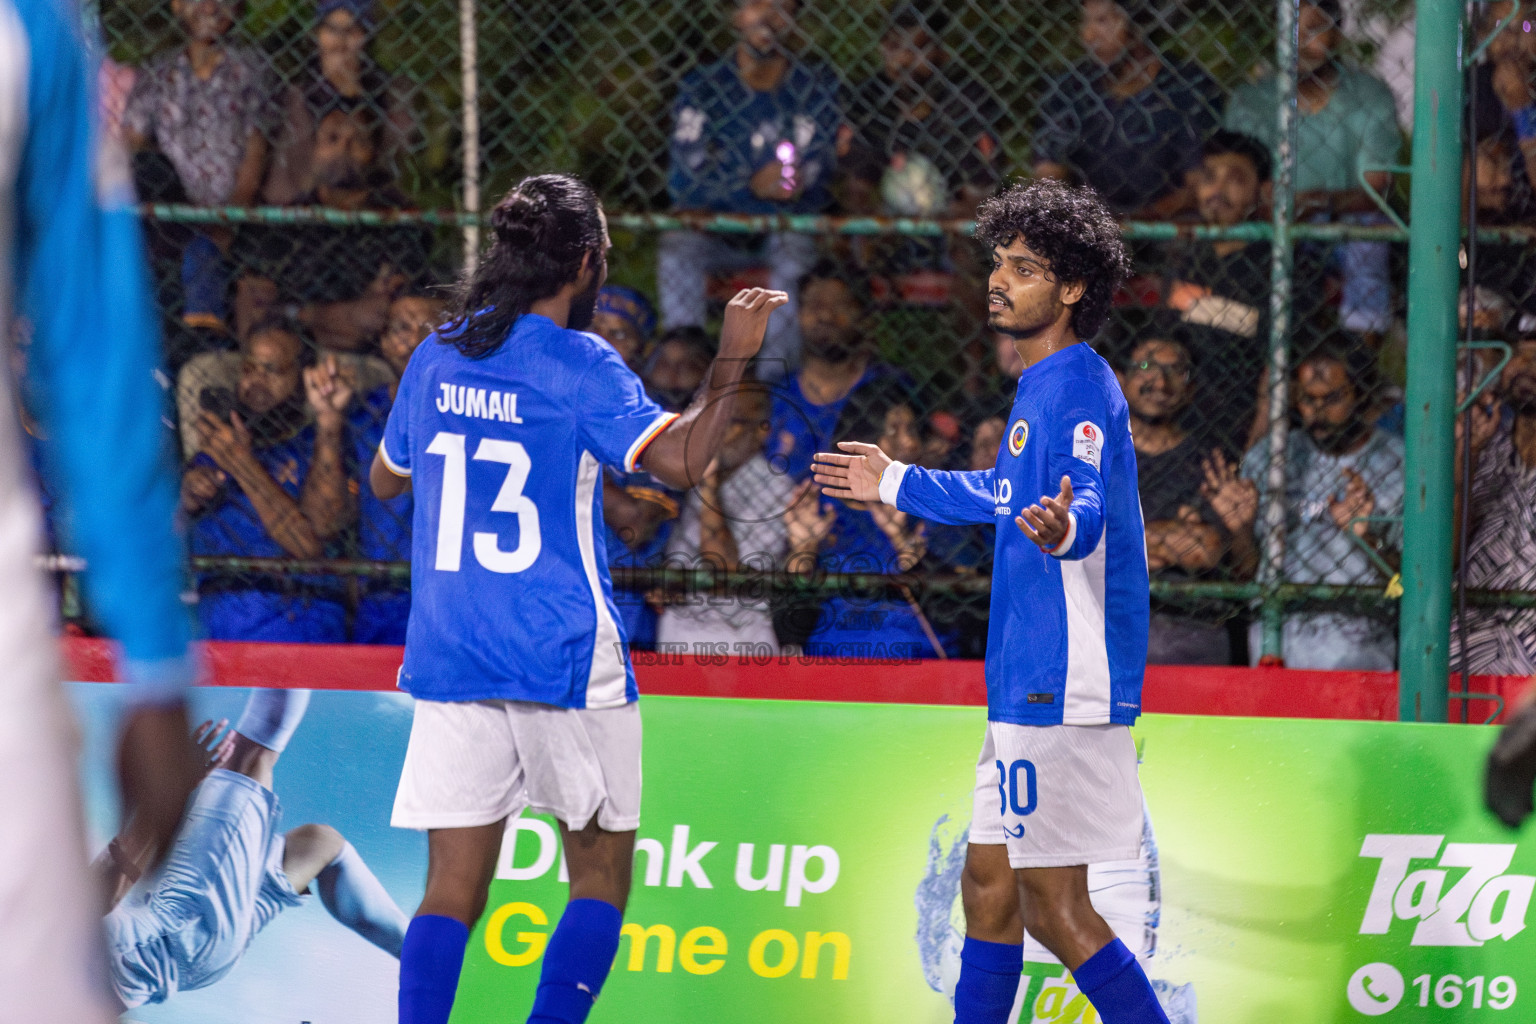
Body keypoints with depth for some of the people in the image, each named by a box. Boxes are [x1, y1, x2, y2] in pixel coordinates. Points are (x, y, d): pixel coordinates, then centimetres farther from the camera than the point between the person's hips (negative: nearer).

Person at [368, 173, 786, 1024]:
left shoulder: (438, 357, 8)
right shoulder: (576, 364, -9)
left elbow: (385, 480, 22)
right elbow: (681, 460, -19)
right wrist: (732, 359, -15)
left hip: (446, 657, 5)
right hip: (562, 661, -5)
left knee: (453, 890, 4)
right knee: (601, 877, 8)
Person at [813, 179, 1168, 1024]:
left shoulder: (1078, 389, -15)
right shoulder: (1042, 386, 16)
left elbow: (1089, 505, -32)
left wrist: (1063, 527, -55)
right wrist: (898, 484, 44)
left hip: (1064, 688, -10)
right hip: (1026, 685, 10)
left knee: (1053, 905, -9)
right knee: (989, 885, 17)